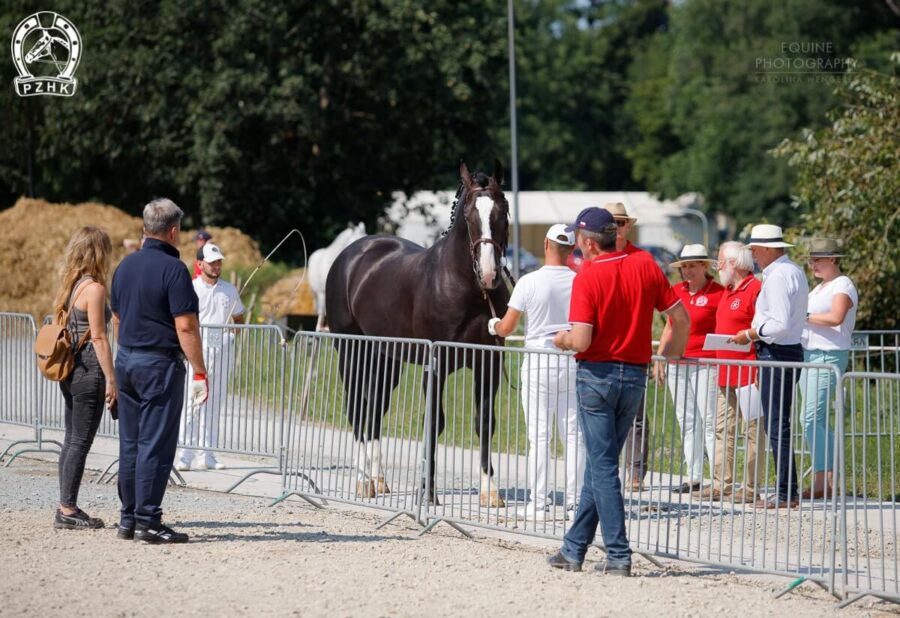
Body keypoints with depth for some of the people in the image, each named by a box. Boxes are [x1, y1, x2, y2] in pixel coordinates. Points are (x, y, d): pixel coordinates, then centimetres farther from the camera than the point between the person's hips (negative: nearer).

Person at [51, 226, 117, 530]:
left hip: (70, 369, 8)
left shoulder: (69, 286, 11)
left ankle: (66, 507, 14)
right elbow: (98, 337, -16)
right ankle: (67, 510, -4)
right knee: (80, 441, -5)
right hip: (89, 369, -8)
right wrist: (111, 379, -14)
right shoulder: (94, 288, -13)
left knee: (71, 439, 11)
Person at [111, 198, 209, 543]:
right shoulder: (172, 269, -14)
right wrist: (199, 373, -14)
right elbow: (185, 327, -17)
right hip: (160, 365, -8)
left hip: (126, 361, 8)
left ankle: (128, 518, 15)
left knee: (130, 444, 11)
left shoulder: (126, 266, 9)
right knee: (155, 445, -5)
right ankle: (148, 521, -6)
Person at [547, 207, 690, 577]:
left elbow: (581, 340, -19)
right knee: (600, 463, 15)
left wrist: (561, 340, 3)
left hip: (596, 375, -5)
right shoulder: (645, 266, 2)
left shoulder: (586, 278, -13)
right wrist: (672, 354, 20)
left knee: (603, 466, -1)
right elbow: (681, 318, 4)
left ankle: (618, 556, -6)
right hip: (635, 376, 5)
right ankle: (574, 549, 22)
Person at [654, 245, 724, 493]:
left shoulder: (718, 293, -5)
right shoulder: (676, 291, 12)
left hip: (706, 363, -6)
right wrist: (658, 359, 16)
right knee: (686, 422, 7)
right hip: (678, 364, 6)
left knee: (710, 421, -10)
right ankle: (694, 477, 12)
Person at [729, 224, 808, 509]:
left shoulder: (778, 277, -15)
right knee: (778, 424, 13)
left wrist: (750, 334, -11)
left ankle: (786, 493, -8)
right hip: (791, 349, 11)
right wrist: (757, 333, 17)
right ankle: (787, 491, 14)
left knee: (777, 426, -8)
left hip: (776, 354, -11)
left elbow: (780, 324, -23)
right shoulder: (794, 271, 17)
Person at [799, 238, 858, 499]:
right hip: (809, 355, 10)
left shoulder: (843, 286, -7)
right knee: (818, 421, 8)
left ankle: (820, 482, -16)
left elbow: (836, 317, -23)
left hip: (828, 357, -10)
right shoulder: (820, 288, 22)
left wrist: (803, 316, -16)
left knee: (811, 420, -16)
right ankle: (829, 479, 10)